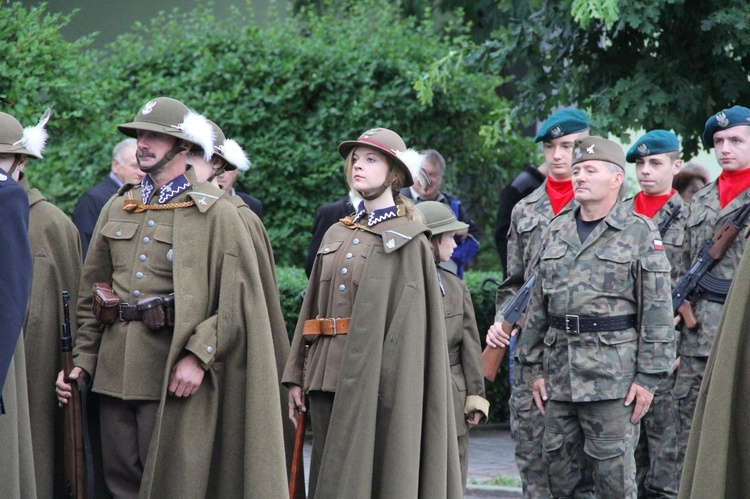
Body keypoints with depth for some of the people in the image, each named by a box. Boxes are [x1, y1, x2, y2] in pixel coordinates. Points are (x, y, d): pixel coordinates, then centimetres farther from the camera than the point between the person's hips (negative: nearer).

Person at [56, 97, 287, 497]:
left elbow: (237, 299, -8)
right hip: (114, 371, 5)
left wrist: (198, 355, -18)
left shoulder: (216, 214, -1)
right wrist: (81, 360, 7)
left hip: (174, 374, -5)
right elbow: (91, 293, 16)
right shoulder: (116, 209, 15)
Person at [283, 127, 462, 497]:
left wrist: (394, 386, -16)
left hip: (375, 377, -6)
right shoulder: (336, 235, 17)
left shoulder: (407, 240, -1)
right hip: (327, 376, 6)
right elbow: (312, 307, 16)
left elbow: (410, 323, -8)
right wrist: (296, 376, 10)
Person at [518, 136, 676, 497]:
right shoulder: (557, 230, 13)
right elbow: (539, 303, 17)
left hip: (613, 371, -5)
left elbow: (657, 311, -5)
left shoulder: (639, 233, -2)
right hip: (559, 371, 5)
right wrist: (535, 367, 12)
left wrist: (648, 377, -10)